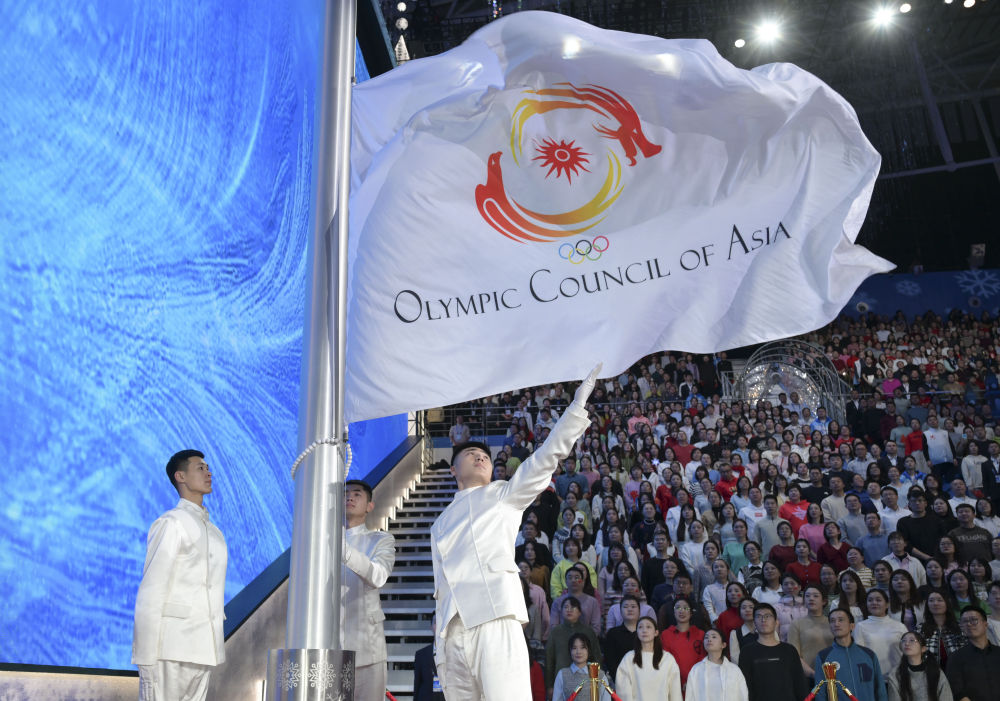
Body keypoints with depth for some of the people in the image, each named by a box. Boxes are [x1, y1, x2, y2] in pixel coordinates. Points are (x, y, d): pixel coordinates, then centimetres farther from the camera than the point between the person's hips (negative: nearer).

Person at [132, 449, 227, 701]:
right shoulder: (170, 524, -6)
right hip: (171, 650, -7)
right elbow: (150, 595, -10)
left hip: (203, 651, 7)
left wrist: (215, 648, 13)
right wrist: (146, 659, -13)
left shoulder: (214, 531, 17)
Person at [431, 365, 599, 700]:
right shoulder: (440, 525, 28)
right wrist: (439, 646, 18)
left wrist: (578, 404, -2)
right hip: (453, 631, 5)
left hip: (495, 619, -5)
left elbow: (546, 456, 6)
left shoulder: (502, 495, 17)